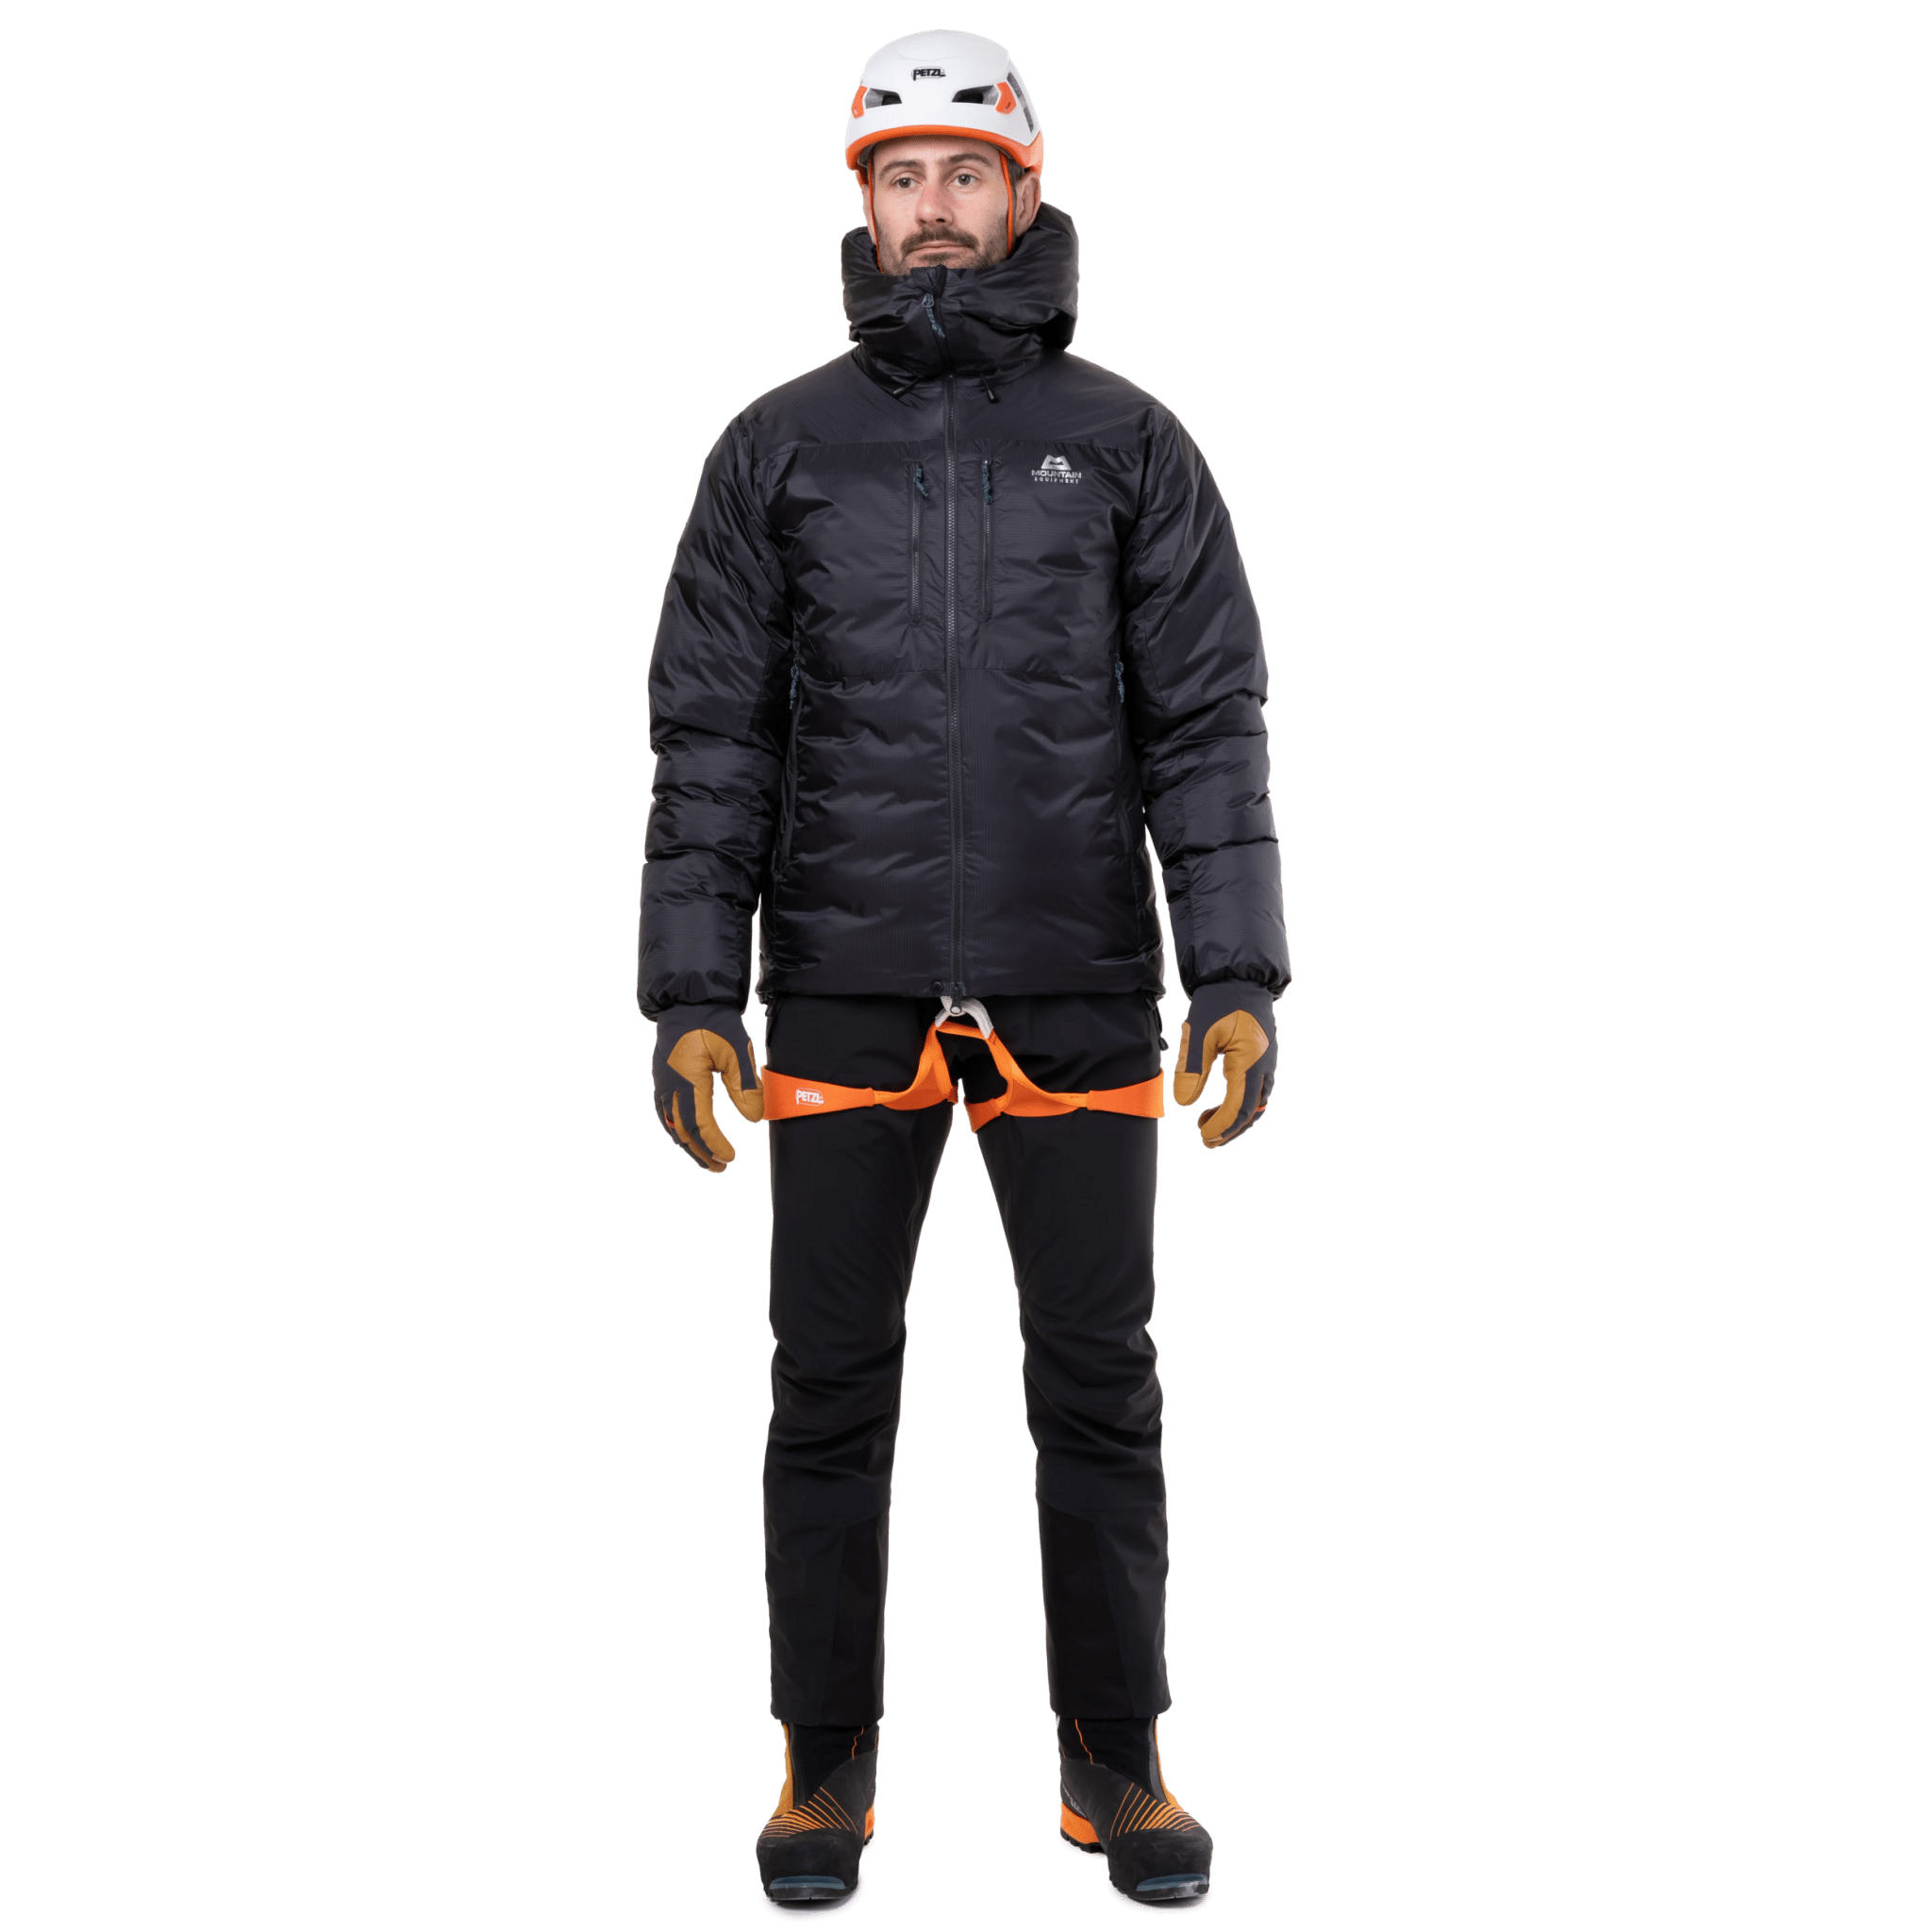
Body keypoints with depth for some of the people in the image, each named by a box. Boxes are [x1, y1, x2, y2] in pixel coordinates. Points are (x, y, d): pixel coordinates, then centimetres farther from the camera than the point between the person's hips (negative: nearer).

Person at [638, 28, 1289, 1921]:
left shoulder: (1126, 442, 5)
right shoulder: (781, 448, 6)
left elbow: (1209, 727, 2)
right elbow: (712, 739, 4)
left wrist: (1240, 981, -7)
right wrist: (693, 997, -3)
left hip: (1075, 989, 0)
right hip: (846, 996, 0)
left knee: (1099, 1386, 5)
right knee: (830, 1389, 5)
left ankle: (1115, 1768, 21)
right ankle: (827, 1775, 21)